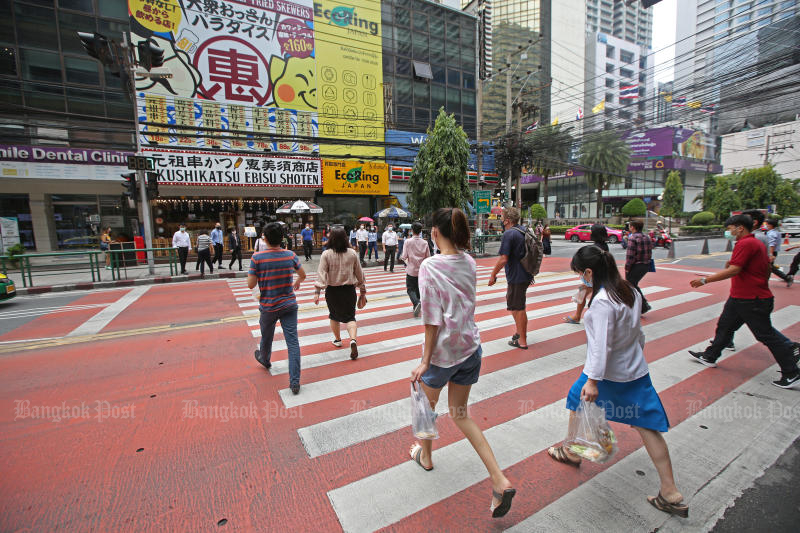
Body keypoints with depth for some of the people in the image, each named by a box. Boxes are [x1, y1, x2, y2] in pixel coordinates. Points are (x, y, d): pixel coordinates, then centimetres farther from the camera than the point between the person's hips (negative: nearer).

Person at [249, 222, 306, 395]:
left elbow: (251, 284, -10)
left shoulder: (257, 257, -14)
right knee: (293, 342, 0)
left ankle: (265, 359, 54)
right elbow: (303, 275, 9)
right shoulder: (290, 255, -6)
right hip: (289, 305, 1)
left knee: (266, 336, 25)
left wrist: (251, 271, 8)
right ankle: (295, 382, 0)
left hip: (268, 307, 0)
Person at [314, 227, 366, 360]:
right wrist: (362, 292, 11)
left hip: (332, 290, 0)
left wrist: (317, 292, -14)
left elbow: (321, 274, -15)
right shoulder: (352, 253, -3)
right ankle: (353, 339, -16)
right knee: (350, 317, 7)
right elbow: (359, 274, 2)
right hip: (349, 290, 1)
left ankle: (337, 339, 37)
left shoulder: (326, 254, -10)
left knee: (334, 316, 21)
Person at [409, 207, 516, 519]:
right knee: (460, 413, 22)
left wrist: (425, 361, -13)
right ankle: (499, 480, 19)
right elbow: (466, 304, 8)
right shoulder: (469, 263, -2)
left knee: (427, 404, 24)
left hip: (442, 352, -5)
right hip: (471, 348, 6)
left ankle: (425, 456, 50)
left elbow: (432, 320, -20)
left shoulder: (429, 266, -21)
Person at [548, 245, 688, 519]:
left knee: (577, 398, 17)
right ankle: (670, 494, 19)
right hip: (637, 371, 7)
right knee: (646, 425, 12)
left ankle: (570, 451, 38)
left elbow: (601, 344, -27)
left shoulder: (602, 301, -25)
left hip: (608, 373, -7)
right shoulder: (631, 291, 1)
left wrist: (592, 380, -24)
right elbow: (638, 332, 12)